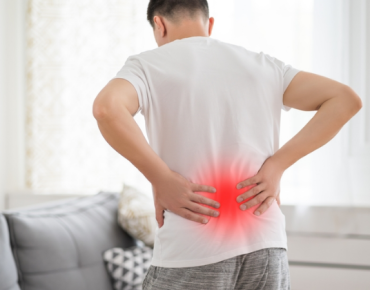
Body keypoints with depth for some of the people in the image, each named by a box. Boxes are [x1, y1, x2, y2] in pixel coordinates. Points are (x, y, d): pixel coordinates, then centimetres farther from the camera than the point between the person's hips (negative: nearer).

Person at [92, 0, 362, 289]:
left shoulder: (148, 65, 1)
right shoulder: (262, 65, 12)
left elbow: (106, 108, -21)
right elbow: (346, 99, 6)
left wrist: (161, 180, -13)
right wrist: (277, 165, 1)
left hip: (191, 256, -3)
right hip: (266, 249, 4)